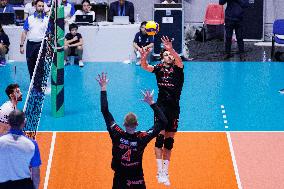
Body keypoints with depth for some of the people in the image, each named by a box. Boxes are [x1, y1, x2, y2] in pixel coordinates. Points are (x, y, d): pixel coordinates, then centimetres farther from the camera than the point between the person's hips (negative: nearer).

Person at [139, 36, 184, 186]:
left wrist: (171, 50, -44)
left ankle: (165, 172, 17)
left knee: (169, 141, 8)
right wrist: (144, 58, -38)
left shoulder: (177, 68, -3)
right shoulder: (159, 68, 0)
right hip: (161, 105, -1)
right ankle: (160, 172, -15)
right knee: (160, 137, -12)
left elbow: (179, 61, -25)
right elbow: (145, 67, -16)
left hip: (174, 107, 1)